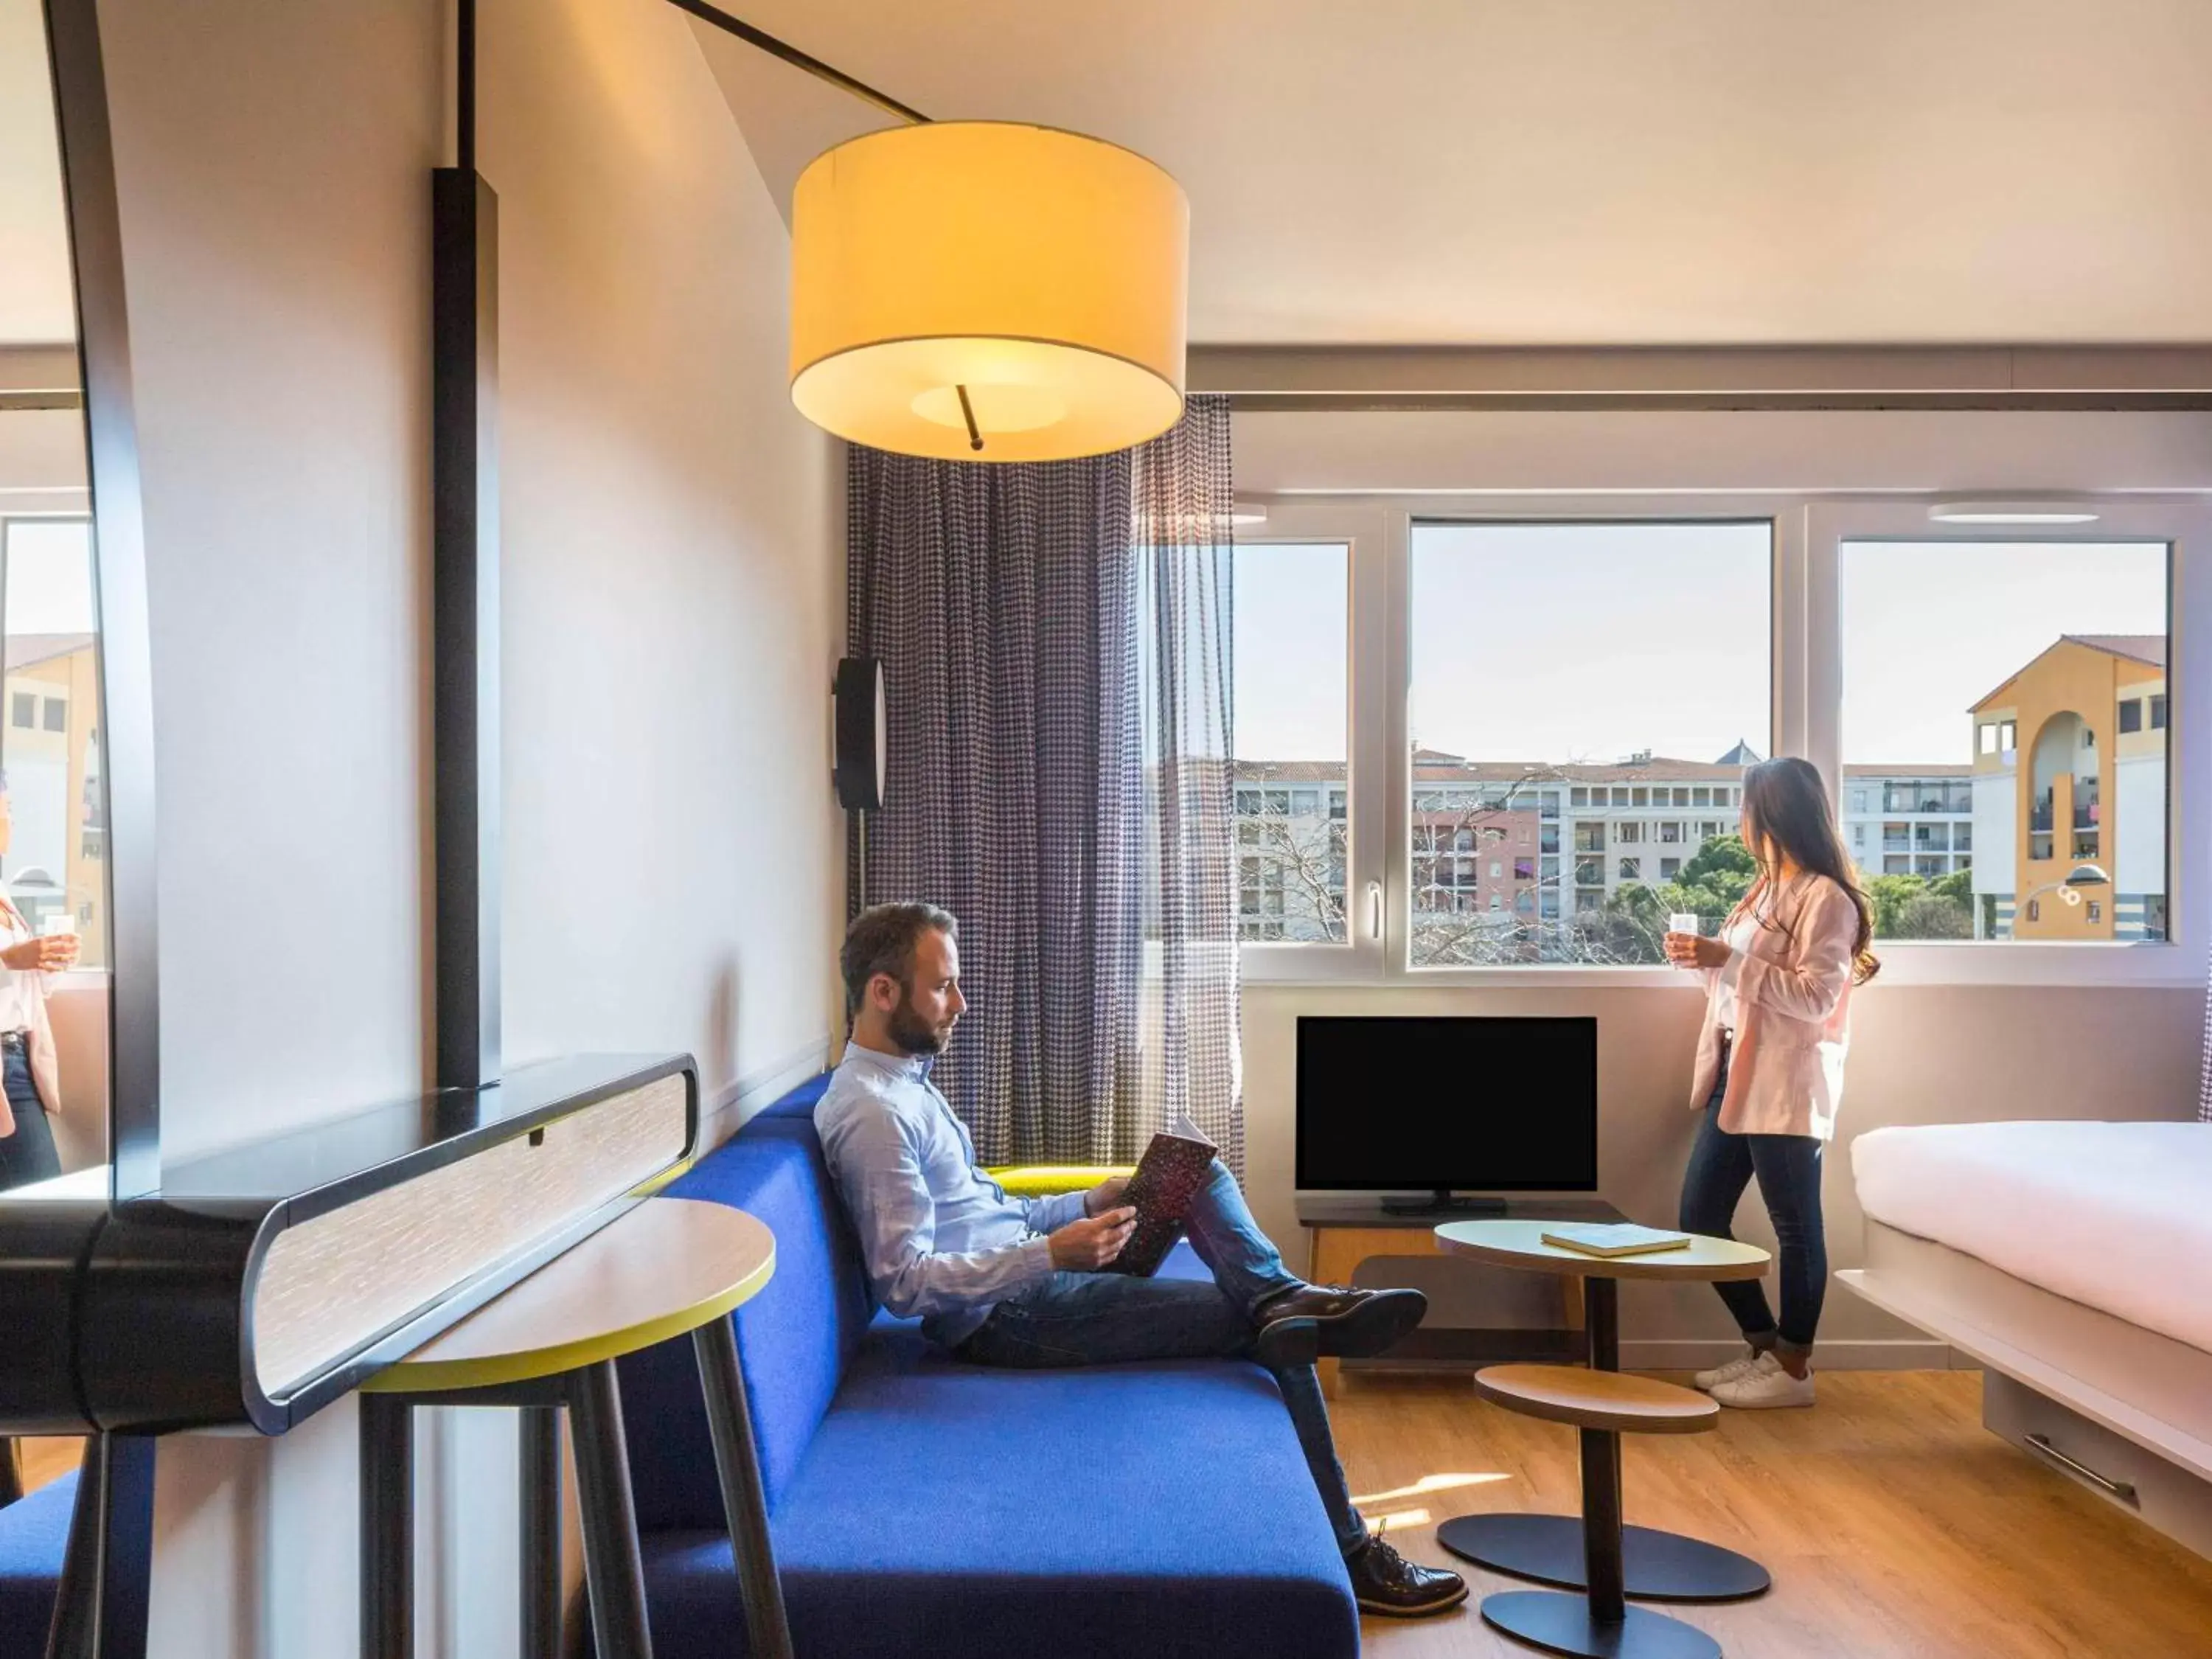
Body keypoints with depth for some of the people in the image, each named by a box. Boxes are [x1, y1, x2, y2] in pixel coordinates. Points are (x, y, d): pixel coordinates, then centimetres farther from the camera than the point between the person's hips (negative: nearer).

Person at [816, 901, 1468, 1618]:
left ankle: (1283, 1295, -18)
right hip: (1004, 1317, -10)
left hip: (1023, 1275, 10)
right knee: (1276, 1337, -9)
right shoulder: (872, 1114, -20)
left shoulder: (902, 1081, 12)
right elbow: (905, 1284, -23)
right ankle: (1347, 1554, 0)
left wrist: (1088, 1204, 7)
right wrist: (1050, 1255, -30)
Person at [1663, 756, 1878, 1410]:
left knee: (1795, 1231, 3)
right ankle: (1765, 1348, 24)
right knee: (1699, 1219, 10)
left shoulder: (1826, 897, -10)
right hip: (1736, 1076, 9)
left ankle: (1793, 1370, 15)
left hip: (1786, 1086, -9)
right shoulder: (1766, 888, 18)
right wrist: (1703, 959, 5)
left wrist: (1727, 959, -22)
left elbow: (1815, 997, -18)